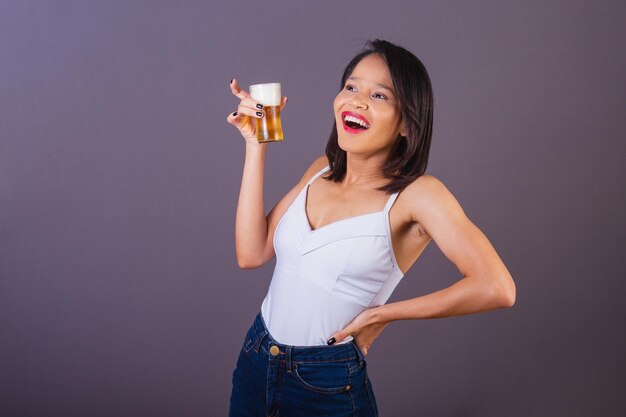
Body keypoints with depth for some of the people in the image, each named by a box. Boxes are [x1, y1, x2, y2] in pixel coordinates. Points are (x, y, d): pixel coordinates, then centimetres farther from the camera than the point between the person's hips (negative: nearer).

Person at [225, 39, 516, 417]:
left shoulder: (416, 194, -16)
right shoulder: (321, 170, 2)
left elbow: (496, 289, -26)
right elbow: (252, 252, -5)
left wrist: (382, 314, -18)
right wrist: (256, 146, -6)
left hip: (328, 387, -6)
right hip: (253, 367, 6)